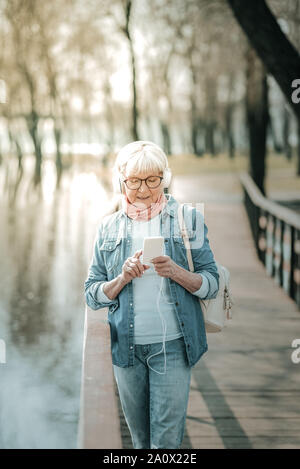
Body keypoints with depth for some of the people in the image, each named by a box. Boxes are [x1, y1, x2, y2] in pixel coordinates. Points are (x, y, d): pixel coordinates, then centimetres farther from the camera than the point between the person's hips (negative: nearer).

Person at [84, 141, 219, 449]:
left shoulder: (188, 219, 2)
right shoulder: (109, 227, 7)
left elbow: (212, 285, -1)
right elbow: (92, 296, 5)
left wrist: (175, 272, -20)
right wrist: (123, 278, -14)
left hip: (172, 346, -2)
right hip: (126, 347, 3)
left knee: (167, 439, -5)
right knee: (140, 439, 15)